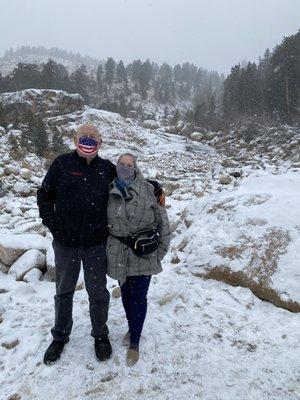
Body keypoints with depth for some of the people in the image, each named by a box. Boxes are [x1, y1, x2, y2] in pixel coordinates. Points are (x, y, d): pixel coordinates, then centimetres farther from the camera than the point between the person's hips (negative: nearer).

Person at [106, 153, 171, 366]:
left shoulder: (148, 190, -8)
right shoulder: (110, 192, 1)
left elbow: (162, 219, -4)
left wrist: (163, 246, -4)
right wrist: (104, 247, 10)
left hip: (144, 253, -3)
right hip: (119, 253, 3)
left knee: (138, 297, 3)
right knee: (126, 294, 17)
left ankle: (134, 342, 21)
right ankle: (133, 329, 41)